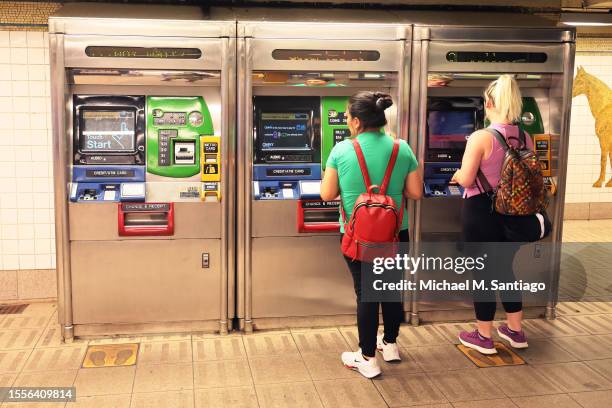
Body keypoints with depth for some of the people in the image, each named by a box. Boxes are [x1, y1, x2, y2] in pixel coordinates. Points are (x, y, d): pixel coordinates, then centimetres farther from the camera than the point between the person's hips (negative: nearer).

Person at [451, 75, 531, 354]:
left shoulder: (481, 138, -19)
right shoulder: (525, 138, -1)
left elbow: (465, 180, -18)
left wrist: (458, 175, 4)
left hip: (481, 212, -6)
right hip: (512, 213, 6)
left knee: (482, 271, 8)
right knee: (505, 268, 22)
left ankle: (484, 337, 21)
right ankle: (516, 331, 33)